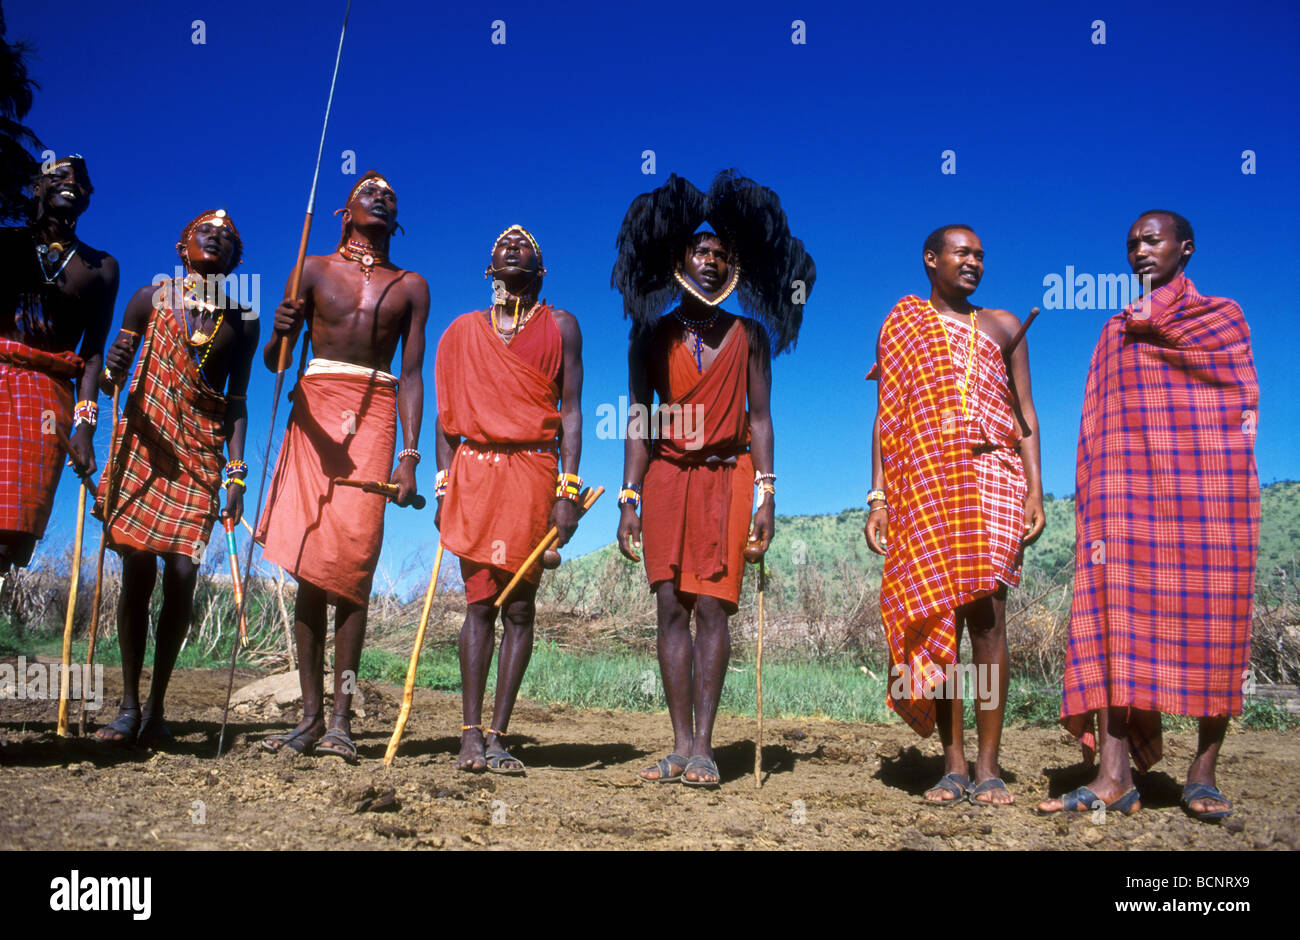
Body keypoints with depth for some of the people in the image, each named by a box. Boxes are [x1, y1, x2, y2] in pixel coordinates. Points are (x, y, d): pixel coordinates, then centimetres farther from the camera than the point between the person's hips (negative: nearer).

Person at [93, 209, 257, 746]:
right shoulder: (150, 298, 7)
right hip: (144, 443, -1)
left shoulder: (242, 320, 10)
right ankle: (128, 706, 4)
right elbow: (111, 374, 9)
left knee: (182, 576, -7)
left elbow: (237, 400, 9)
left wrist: (236, 473, 2)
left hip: (201, 452, 1)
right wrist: (111, 374, -16)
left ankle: (156, 708, 5)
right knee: (137, 572, -5)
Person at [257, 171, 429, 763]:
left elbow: (412, 376, 8)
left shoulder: (410, 286, 15)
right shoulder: (316, 270, 13)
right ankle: (310, 714, 0)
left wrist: (410, 454, -3)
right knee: (310, 569, -4)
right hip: (315, 408, 1)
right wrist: (280, 333, -17)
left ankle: (341, 718, -8)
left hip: (374, 417, 0)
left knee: (352, 563, -10)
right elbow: (273, 361, 7)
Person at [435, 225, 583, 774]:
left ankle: (496, 735, 3)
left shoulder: (559, 326, 11)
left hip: (534, 471, -1)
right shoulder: (463, 330, 16)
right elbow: (447, 414, 14)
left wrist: (568, 488, -7)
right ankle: (471, 734, -1)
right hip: (474, 470, 1)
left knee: (519, 607, -2)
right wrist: (443, 485, 3)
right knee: (480, 602, -4)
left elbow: (570, 409, 3)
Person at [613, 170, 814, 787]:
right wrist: (628, 499, -1)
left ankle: (703, 745, -2)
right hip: (666, 477, 1)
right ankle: (680, 745, 4)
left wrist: (766, 495, -3)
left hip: (726, 475, -1)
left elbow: (759, 417, 6)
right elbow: (638, 422, 6)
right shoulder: (653, 336, 8)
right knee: (671, 608, -2)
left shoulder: (748, 335, 8)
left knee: (711, 605, -7)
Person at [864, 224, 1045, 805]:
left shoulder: (1001, 326, 19)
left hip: (990, 478, 0)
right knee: (935, 621, -4)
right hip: (922, 485, 0)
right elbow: (886, 419, 12)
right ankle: (953, 763, 3)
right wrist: (877, 497, 2)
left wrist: (1035, 491, 0)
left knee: (985, 616, -10)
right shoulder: (898, 328, 17)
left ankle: (988, 765, -6)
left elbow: (1026, 415, 13)